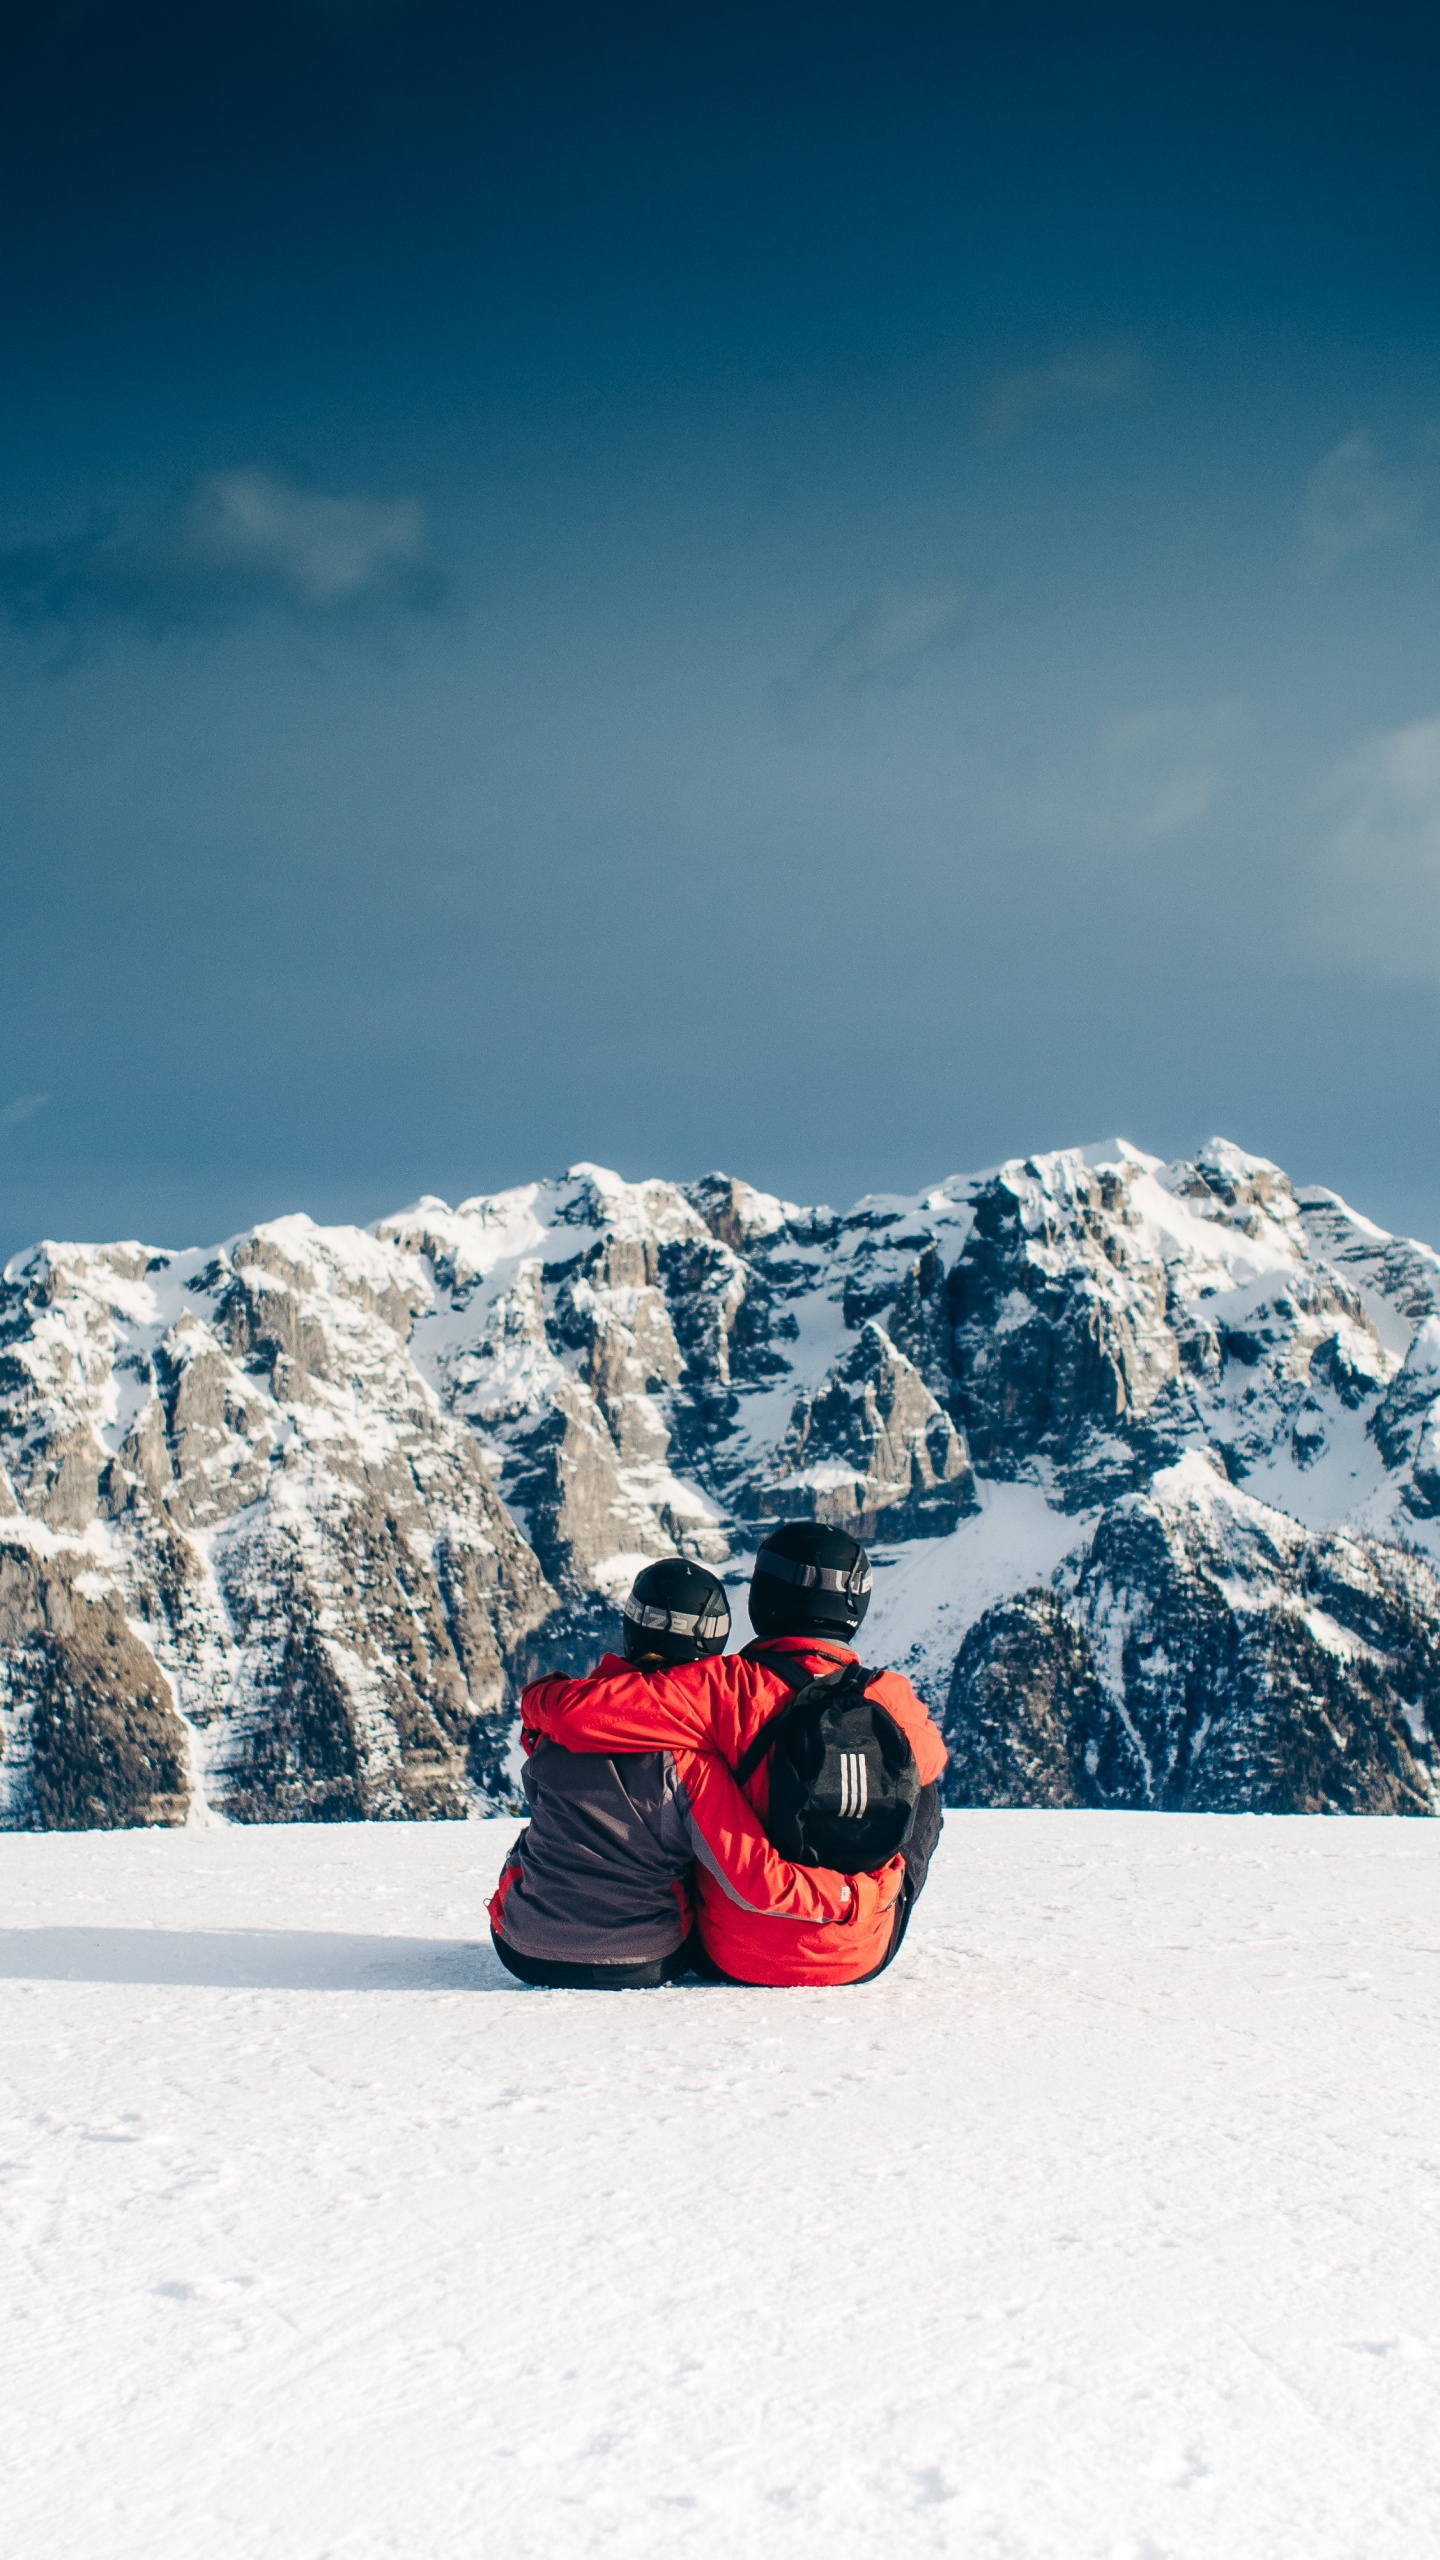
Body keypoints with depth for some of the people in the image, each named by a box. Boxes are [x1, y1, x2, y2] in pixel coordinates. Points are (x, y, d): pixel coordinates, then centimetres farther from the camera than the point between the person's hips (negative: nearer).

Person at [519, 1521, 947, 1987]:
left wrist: (540, 1698, -3)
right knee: (923, 1790, 26)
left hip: (736, 1960, -1)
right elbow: (929, 1758, 13)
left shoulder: (731, 1688, -20)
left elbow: (583, 1710, -25)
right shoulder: (893, 1700, -11)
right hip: (864, 1958, 2)